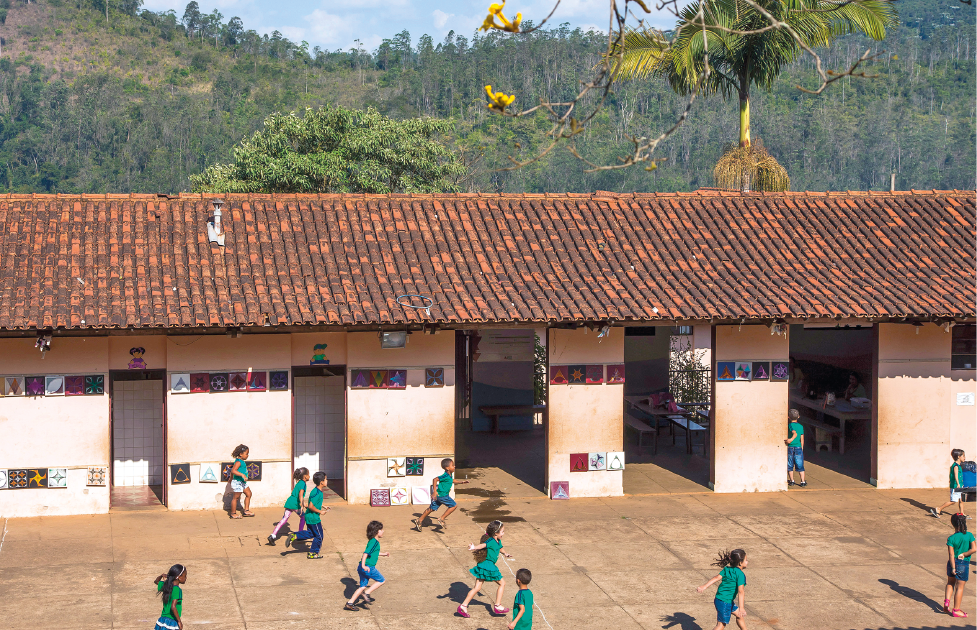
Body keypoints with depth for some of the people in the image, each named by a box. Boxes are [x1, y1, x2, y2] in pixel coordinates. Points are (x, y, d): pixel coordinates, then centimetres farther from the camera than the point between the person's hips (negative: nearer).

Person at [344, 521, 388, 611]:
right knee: (381, 580, 4)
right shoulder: (374, 542, -14)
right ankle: (367, 593, -1)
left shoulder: (372, 541, 17)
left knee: (363, 586, 15)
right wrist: (363, 565, -29)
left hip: (363, 567, 9)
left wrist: (382, 554, 44)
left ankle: (350, 603, 14)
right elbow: (366, 553, -24)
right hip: (368, 567, -9)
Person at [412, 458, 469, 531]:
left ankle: (419, 521, 24)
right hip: (442, 495, -10)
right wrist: (435, 491, -30)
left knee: (432, 508, 17)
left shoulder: (450, 475, 10)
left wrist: (461, 482, 30)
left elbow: (452, 480, 33)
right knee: (454, 505, -5)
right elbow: (435, 479, -28)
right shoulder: (445, 476, -21)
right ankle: (441, 519, -3)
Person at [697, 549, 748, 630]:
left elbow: (717, 578, -5)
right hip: (725, 602, -9)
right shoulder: (740, 574, -17)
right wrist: (741, 607, -30)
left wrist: (704, 587, -12)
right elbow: (740, 591, -25)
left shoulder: (726, 569, 5)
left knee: (739, 614, 23)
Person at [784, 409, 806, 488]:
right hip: (798, 447, 3)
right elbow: (802, 439, 9)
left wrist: (791, 439, -40)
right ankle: (803, 482, 0)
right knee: (800, 466, 4)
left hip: (790, 447, -3)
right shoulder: (801, 426, 6)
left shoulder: (790, 425, -7)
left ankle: (791, 480, 17)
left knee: (790, 465, 10)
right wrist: (801, 449, 16)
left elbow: (795, 433, -26)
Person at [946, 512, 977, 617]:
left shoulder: (951, 538, -9)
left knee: (950, 583, 25)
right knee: (960, 587, 8)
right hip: (964, 564, -2)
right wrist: (964, 554, -6)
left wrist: (953, 567, -9)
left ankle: (946, 601, 9)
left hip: (953, 563, 2)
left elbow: (951, 554, -12)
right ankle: (956, 610, 14)